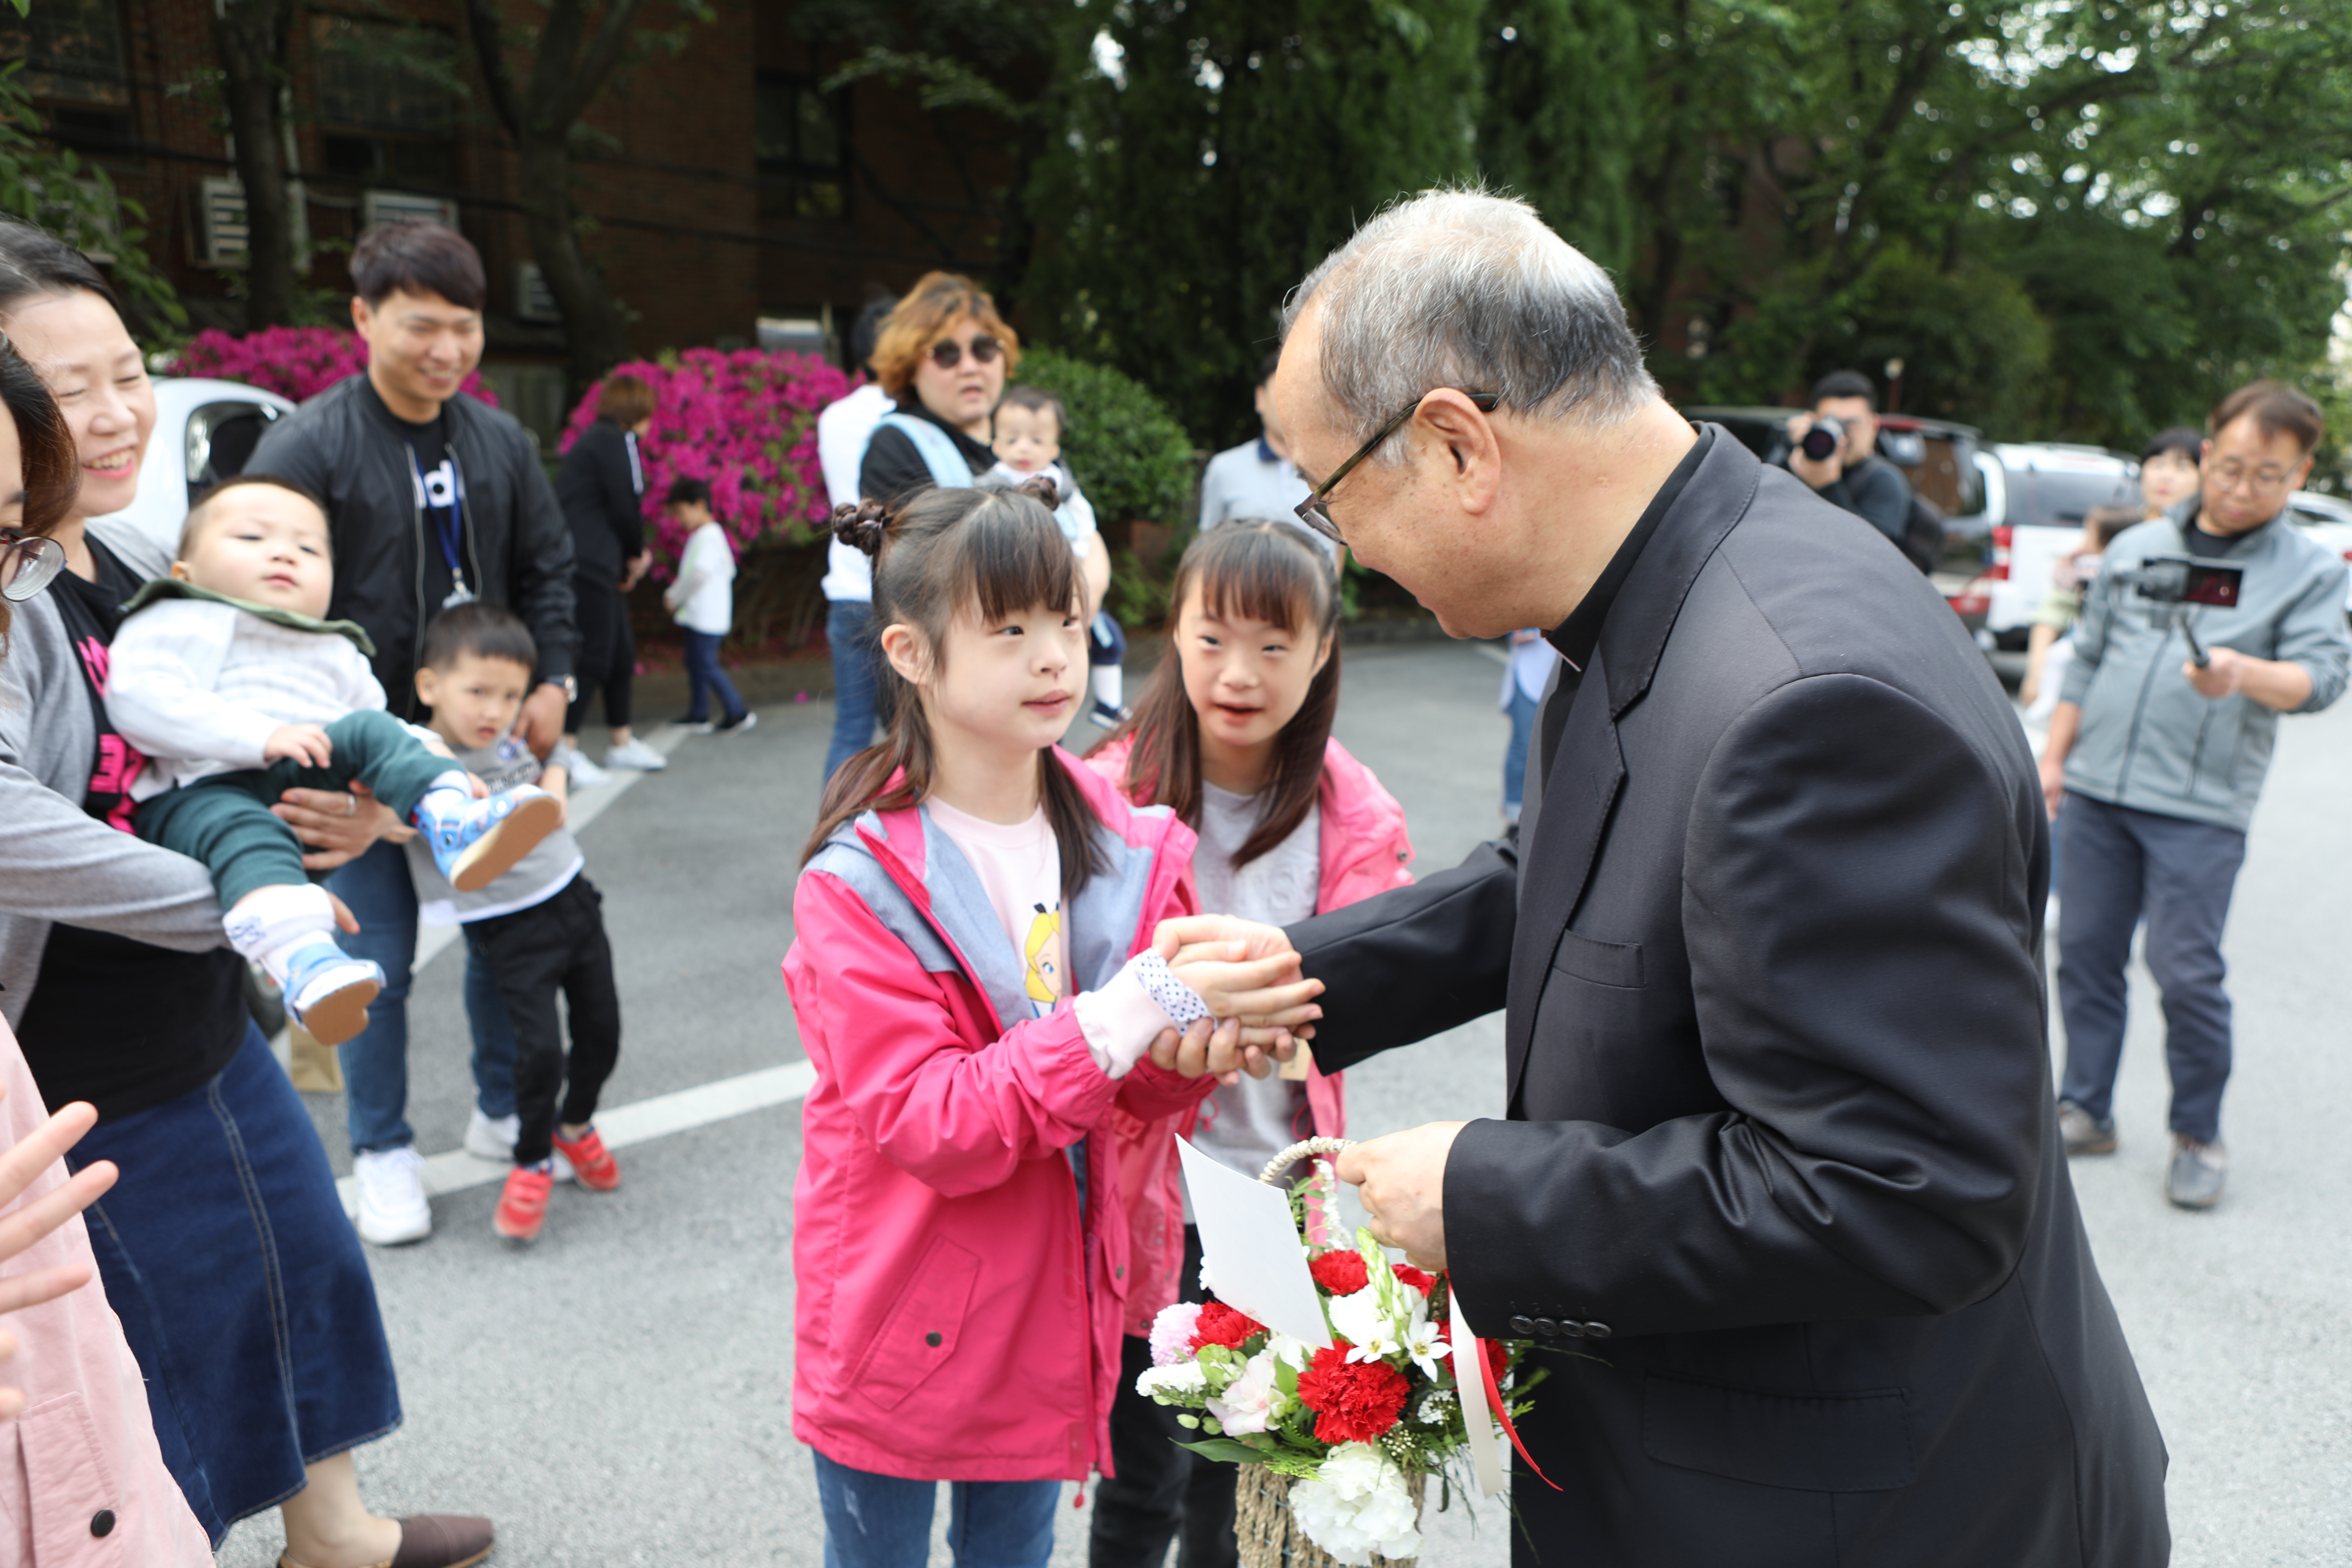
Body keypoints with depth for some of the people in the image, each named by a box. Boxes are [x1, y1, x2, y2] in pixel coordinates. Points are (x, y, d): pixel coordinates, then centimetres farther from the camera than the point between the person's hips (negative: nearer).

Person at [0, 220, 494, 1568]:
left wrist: (350, 815, -6)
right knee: (140, 1342, 10)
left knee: (305, 1256, 21)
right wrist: (237, 902, -28)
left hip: (207, 1027, 8)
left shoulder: (144, 564, 3)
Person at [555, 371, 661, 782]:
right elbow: (626, 508, -12)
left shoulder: (593, 440, 22)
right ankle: (565, 750, -8)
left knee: (622, 651, 15)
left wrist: (635, 554, 7)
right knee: (594, 656, -9)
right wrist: (636, 554, 4)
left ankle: (621, 741, 25)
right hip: (589, 565, -10)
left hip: (596, 565, 10)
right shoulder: (617, 441, -9)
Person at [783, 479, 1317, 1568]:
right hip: (901, 1318, -4)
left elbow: (1141, 1090, 0)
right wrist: (1137, 1005, -35)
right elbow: (926, 1122, -26)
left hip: (1050, 1313, 4)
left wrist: (1192, 1047, -25)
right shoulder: (858, 884, -19)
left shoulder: (1122, 844, -5)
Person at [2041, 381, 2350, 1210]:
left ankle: (2199, 1135, 13)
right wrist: (2054, 756, 12)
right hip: (2095, 791, 4)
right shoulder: (2136, 547, 14)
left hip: (2199, 809, -3)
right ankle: (2085, 1109, 21)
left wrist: (2243, 674, -30)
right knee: (2085, 953, 8)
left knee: (2186, 974, -5)